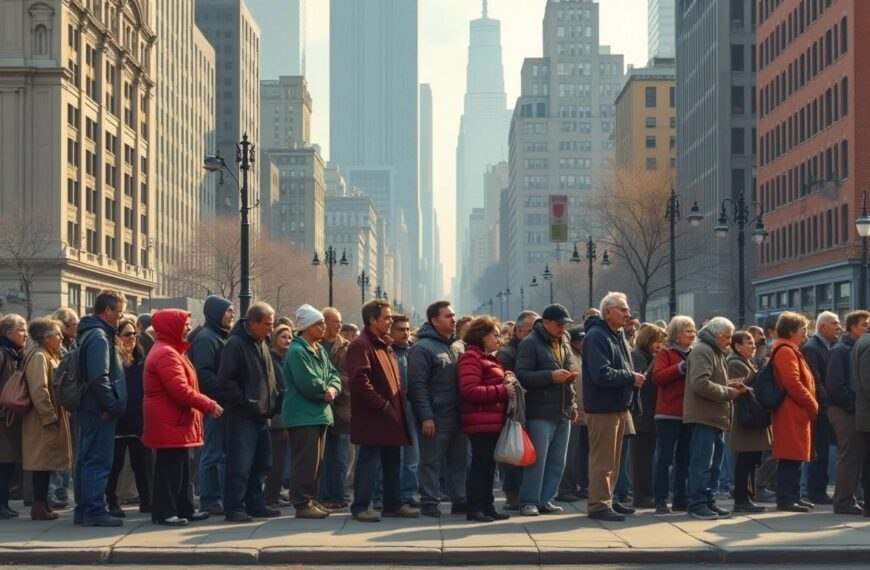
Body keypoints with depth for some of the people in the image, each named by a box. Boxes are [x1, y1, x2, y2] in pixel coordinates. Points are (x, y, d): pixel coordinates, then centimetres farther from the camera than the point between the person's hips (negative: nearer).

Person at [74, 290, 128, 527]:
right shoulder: (99, 336, -15)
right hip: (98, 410, -10)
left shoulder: (89, 333, 17)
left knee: (86, 459, 13)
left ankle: (83, 508, 19)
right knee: (98, 460, -7)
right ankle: (95, 510, -6)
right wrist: (113, 405, -16)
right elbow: (99, 378, -24)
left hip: (87, 409, 10)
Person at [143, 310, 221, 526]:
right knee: (169, 466, -7)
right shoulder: (166, 354, -17)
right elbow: (180, 390, -24)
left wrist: (205, 404, 11)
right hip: (168, 422, -11)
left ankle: (184, 509, 21)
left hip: (175, 421, 11)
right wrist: (208, 405, -16)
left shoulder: (170, 350, 19)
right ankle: (164, 512, -3)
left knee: (180, 466, 14)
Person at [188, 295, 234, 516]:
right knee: (213, 454, -3)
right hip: (214, 404, -9)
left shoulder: (222, 337, 19)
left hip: (225, 404, 9)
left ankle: (226, 497, 18)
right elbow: (204, 373, -20)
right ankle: (209, 500, 3)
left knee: (226, 452, 12)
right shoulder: (205, 338, -11)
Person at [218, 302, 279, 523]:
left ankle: (255, 504, 21)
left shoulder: (262, 344, 15)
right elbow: (226, 380, -17)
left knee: (261, 463, 13)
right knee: (240, 464, -8)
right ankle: (233, 508, -3)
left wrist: (272, 400, 11)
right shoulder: (235, 344, -12)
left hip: (262, 415, 9)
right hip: (243, 415, -9)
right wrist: (244, 402, -17)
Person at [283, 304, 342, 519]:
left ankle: (311, 500, 21)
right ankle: (302, 503, -4)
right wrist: (325, 391, -6)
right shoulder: (297, 352, -16)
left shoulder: (320, 350, 14)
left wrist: (332, 389, -7)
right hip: (303, 414, -10)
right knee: (305, 460, -8)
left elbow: (333, 375, 14)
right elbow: (309, 384, -23)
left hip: (319, 413, 10)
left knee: (317, 460, 14)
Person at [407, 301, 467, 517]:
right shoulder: (422, 347, -9)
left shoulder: (458, 346, 14)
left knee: (459, 461, 11)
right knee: (432, 462, 0)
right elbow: (417, 384, -14)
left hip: (458, 416, 7)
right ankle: (429, 502, 6)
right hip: (436, 418, -7)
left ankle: (459, 500, 18)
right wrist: (426, 416, -20)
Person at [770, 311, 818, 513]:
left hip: (796, 413, 11)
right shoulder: (785, 351, -13)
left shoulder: (790, 350, 21)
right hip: (791, 413, -11)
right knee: (790, 458, -9)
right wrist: (813, 405, -12)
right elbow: (793, 384, -21)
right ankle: (785, 499, -7)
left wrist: (811, 405, 12)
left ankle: (793, 496, 17)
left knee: (794, 457, 12)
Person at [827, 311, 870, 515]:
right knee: (849, 457, -5)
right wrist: (852, 404, -15)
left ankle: (845, 499, 18)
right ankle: (844, 502, 0)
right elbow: (834, 385, -18)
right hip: (845, 411, -8)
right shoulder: (840, 350, -10)